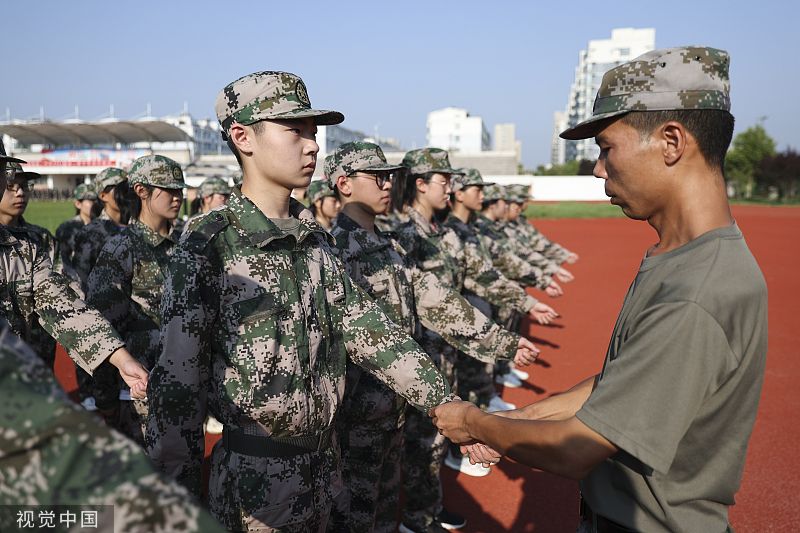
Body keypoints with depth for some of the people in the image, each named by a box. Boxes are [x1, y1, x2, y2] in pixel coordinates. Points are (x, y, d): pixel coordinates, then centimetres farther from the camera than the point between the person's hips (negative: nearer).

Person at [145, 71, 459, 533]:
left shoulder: (317, 240, 3)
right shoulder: (208, 247, -16)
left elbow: (367, 329, 0)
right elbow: (177, 382, -15)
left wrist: (446, 405, -7)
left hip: (323, 465, 6)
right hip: (255, 477, -6)